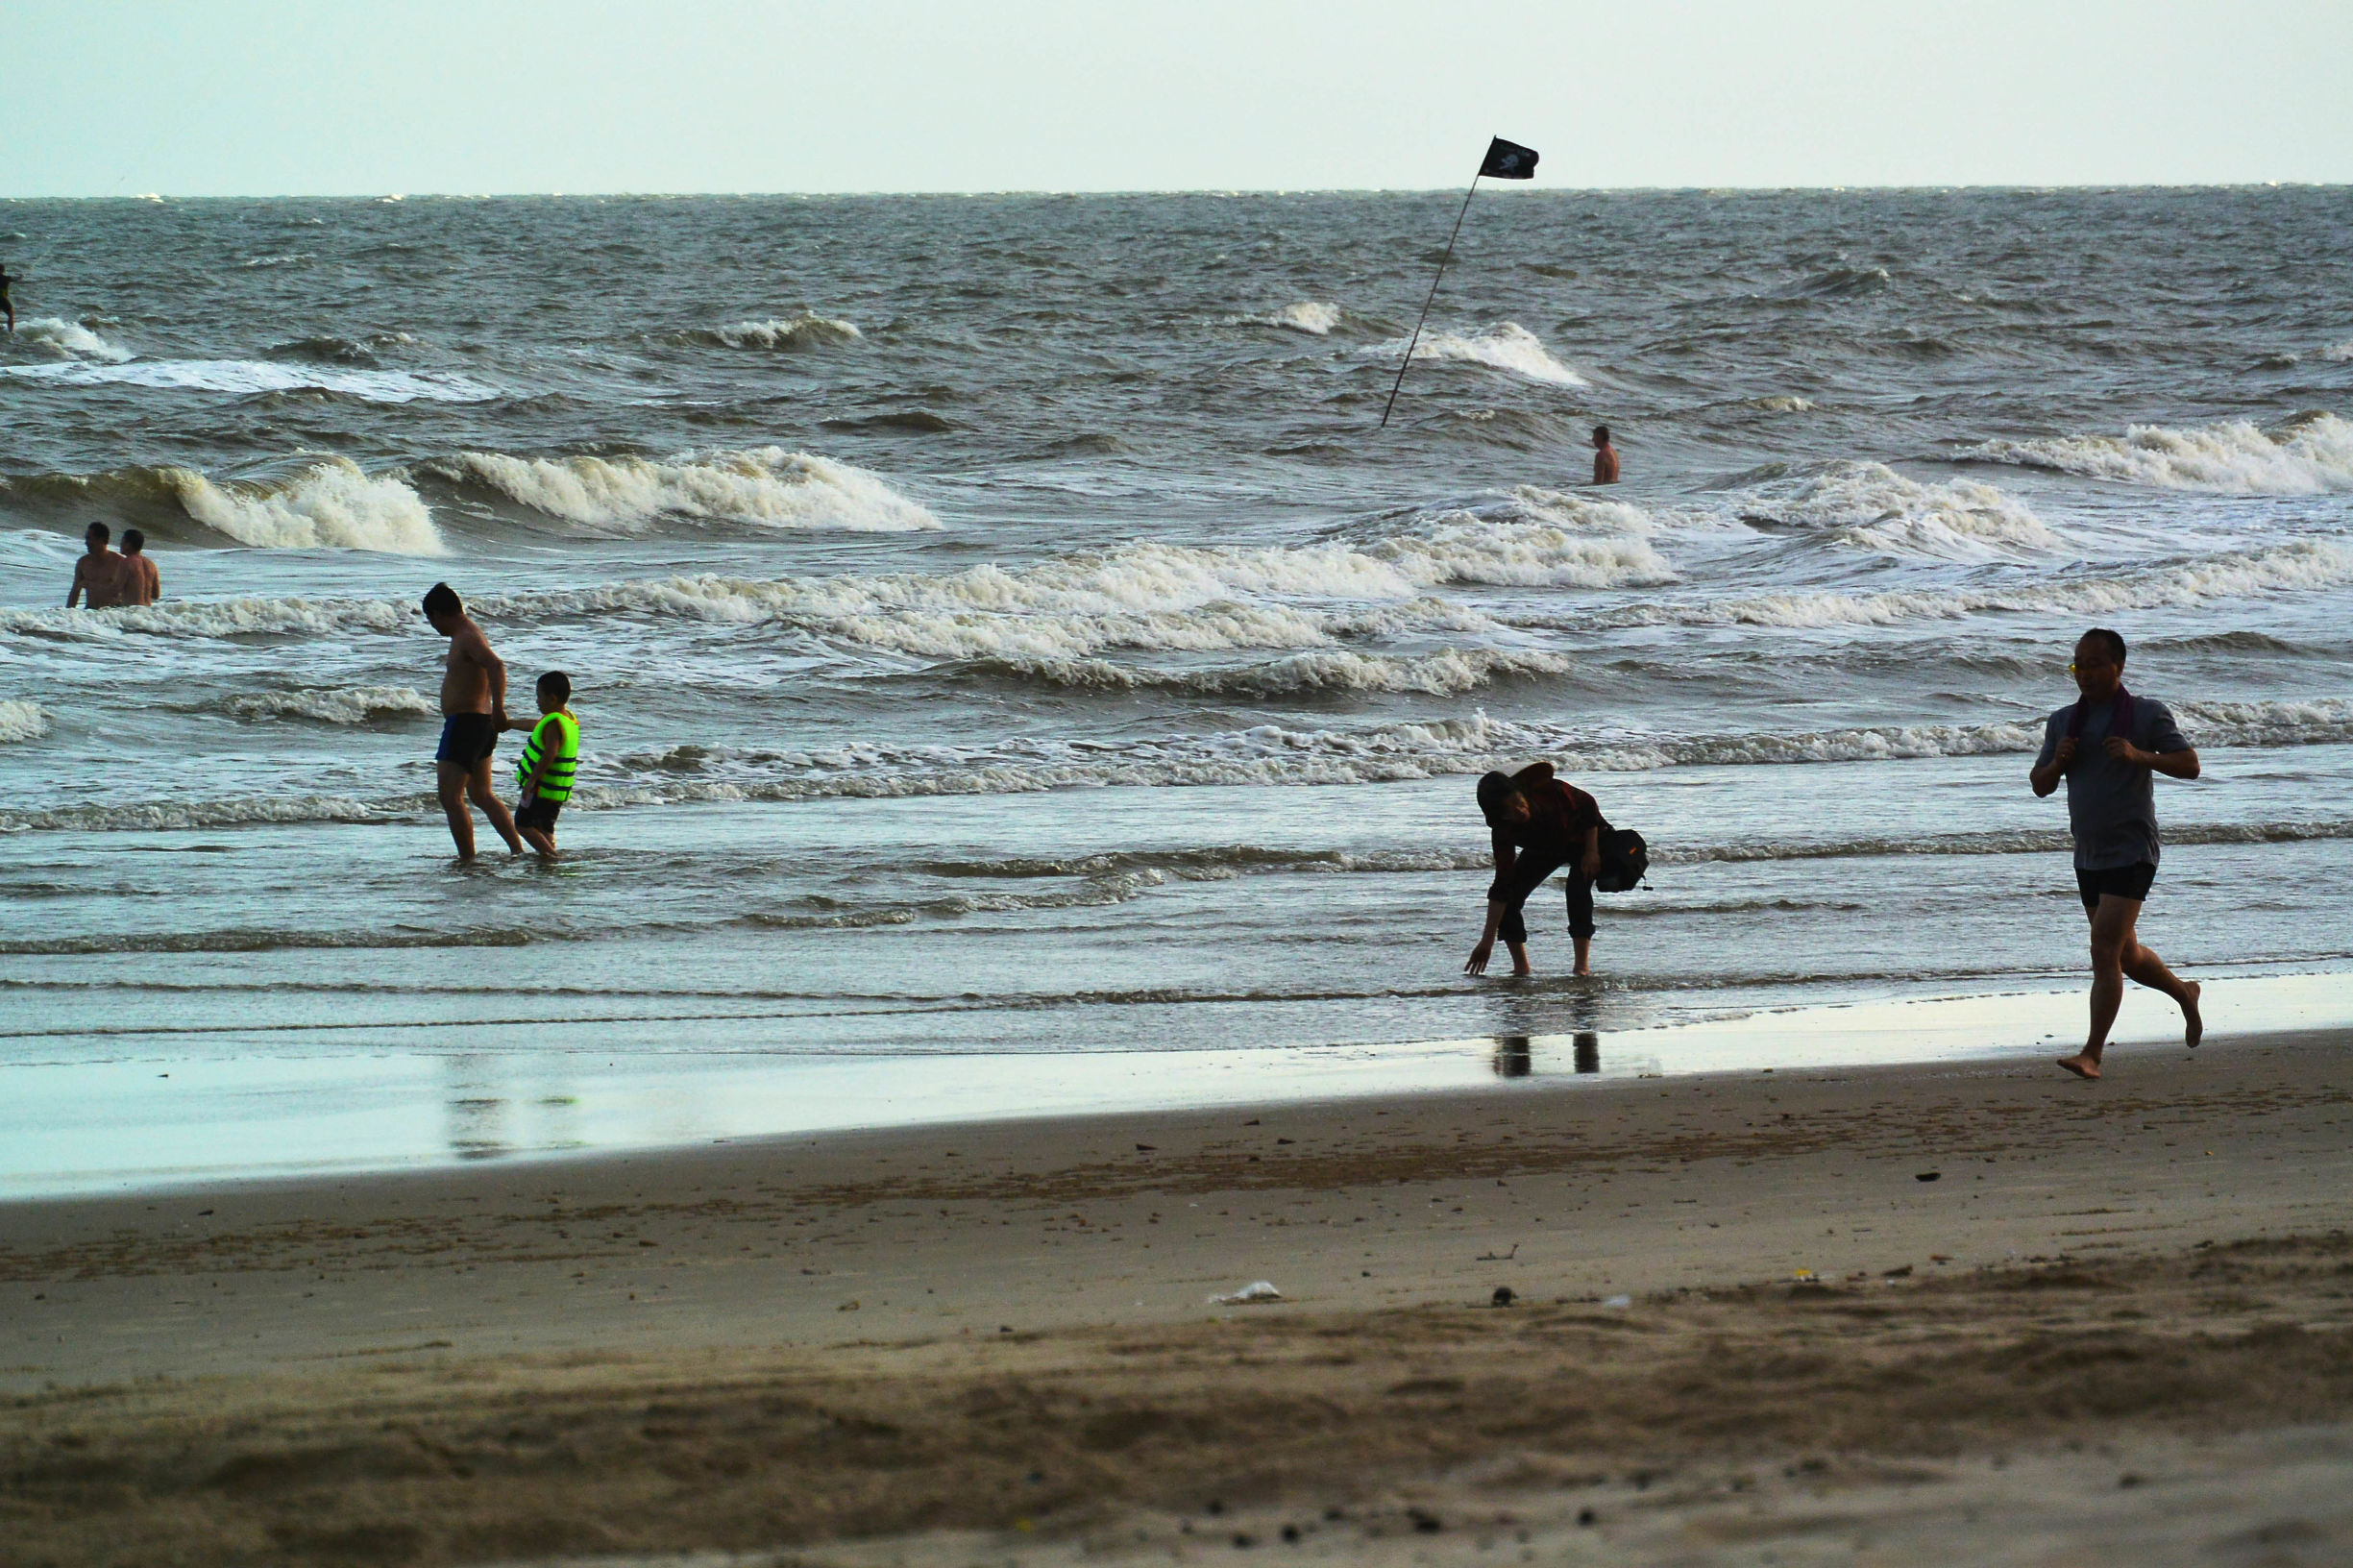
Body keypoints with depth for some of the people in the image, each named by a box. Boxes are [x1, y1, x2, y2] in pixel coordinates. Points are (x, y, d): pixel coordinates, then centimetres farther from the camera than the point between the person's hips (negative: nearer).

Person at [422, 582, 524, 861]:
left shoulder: (467, 638, -17)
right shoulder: (466, 636, 15)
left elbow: (496, 667, -33)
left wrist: (498, 708, -43)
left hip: (465, 723, -11)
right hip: (480, 722, 11)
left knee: (450, 798, -11)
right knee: (482, 794, 21)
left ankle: (467, 860, -13)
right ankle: (518, 851, 22)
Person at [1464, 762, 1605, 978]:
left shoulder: (1548, 790, -38)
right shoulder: (1503, 833, -30)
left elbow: (1587, 805, -18)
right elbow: (1501, 887, -27)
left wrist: (1592, 851, -20)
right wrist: (1487, 942, -29)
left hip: (1582, 839, -3)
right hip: (1543, 852, 3)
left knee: (1578, 886, -28)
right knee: (1510, 895, -14)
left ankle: (1582, 965, -25)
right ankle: (1521, 968, -2)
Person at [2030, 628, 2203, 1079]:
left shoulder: (2148, 715, -5)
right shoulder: (2064, 721, 9)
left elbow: (2190, 765, -9)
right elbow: (2040, 785, 12)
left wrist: (2138, 755, -23)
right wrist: (2058, 762, -10)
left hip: (2131, 852, -7)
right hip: (2088, 856, 7)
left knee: (2105, 952, -16)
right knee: (2126, 956, 18)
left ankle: (2092, 1054, -15)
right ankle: (2184, 994, 45)